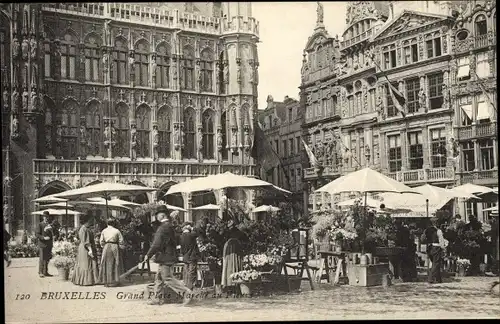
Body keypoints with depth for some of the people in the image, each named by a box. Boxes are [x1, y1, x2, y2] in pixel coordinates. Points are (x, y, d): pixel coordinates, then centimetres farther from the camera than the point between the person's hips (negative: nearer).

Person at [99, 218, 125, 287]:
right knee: (115, 265, 5)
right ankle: (114, 281, 6)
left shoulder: (103, 231, 2)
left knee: (107, 264, 10)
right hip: (115, 247, -2)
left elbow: (101, 241, 2)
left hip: (106, 248, 3)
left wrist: (104, 247, 15)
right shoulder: (116, 231, -5)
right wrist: (121, 248, 6)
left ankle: (106, 281, 11)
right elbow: (121, 241, -5)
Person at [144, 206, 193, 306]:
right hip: (167, 257, 10)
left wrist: (148, 255, -12)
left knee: (168, 279, -3)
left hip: (165, 258, -10)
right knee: (159, 278, 15)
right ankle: (157, 298, 20)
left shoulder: (163, 228, -20)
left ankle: (186, 293, -2)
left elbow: (157, 244, -23)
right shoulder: (169, 225, 8)